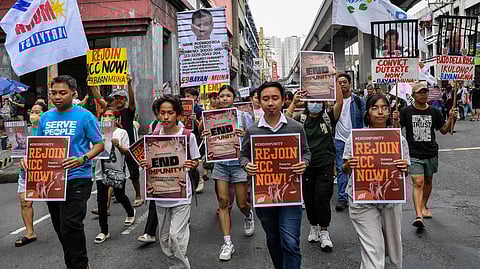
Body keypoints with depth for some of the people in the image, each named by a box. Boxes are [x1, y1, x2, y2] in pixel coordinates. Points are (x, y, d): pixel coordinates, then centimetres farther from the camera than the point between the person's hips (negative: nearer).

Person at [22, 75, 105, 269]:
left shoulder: (84, 116, -5)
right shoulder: (45, 117, 10)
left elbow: (99, 144, -5)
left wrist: (82, 159, -22)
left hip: (77, 179, -6)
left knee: (70, 227, -13)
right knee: (60, 228, 15)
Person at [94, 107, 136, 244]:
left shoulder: (122, 132, -2)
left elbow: (126, 151, -8)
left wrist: (118, 145, -27)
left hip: (118, 170, -2)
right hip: (102, 170, 2)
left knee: (120, 196, 13)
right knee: (101, 199, -1)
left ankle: (130, 212, 46)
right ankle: (104, 231, 9)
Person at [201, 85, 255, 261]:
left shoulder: (244, 116, -2)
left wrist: (244, 135, -22)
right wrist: (206, 137, -13)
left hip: (239, 163, -2)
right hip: (221, 164, 2)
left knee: (241, 203, 3)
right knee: (223, 202, -1)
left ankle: (249, 216, 42)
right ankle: (227, 243, 8)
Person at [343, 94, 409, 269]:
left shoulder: (399, 138, 2)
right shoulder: (355, 137, -4)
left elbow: (404, 173, 7)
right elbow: (345, 171, 0)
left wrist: (403, 168, -16)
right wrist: (348, 166, -23)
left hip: (391, 198, 3)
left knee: (393, 245, 18)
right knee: (373, 250, -6)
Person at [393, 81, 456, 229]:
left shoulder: (434, 112, 4)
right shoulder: (406, 111, -4)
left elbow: (444, 131, 11)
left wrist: (450, 119, -5)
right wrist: (396, 120, -27)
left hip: (431, 153, 4)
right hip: (414, 154, -4)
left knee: (428, 181, 18)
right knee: (418, 183, -14)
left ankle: (423, 206, 40)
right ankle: (419, 215, -18)